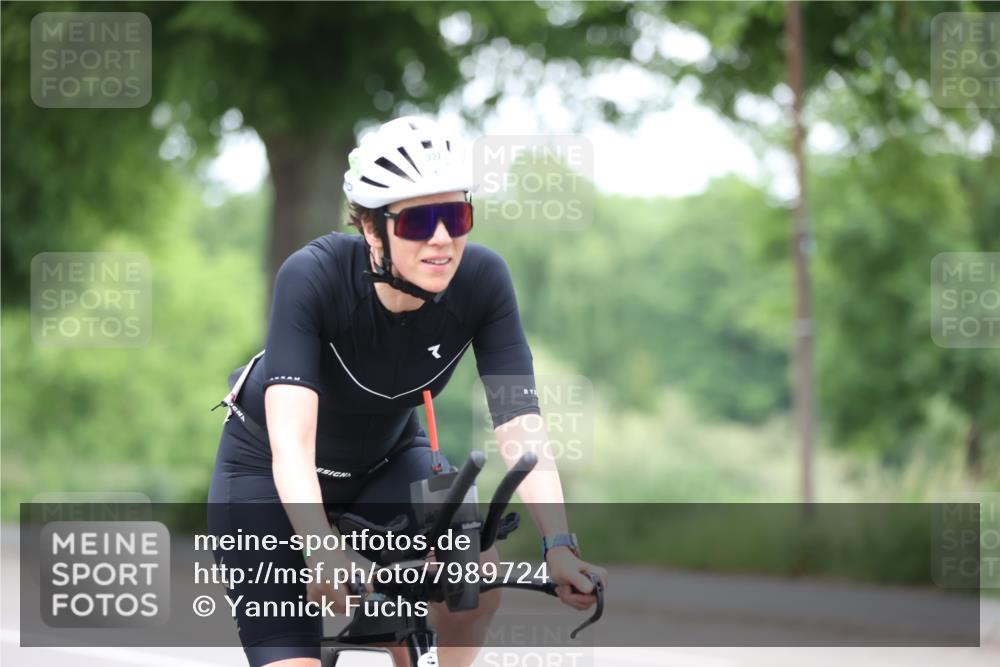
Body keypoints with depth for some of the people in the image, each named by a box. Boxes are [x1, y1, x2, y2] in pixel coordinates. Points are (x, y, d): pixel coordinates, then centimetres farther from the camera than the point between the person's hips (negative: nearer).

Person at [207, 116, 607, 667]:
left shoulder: (482, 279, -25)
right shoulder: (313, 276, -34)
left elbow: (520, 425, -29)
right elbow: (290, 443, -43)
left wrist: (559, 545, -44)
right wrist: (323, 552, -59)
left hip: (385, 460, 3)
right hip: (266, 468, -3)